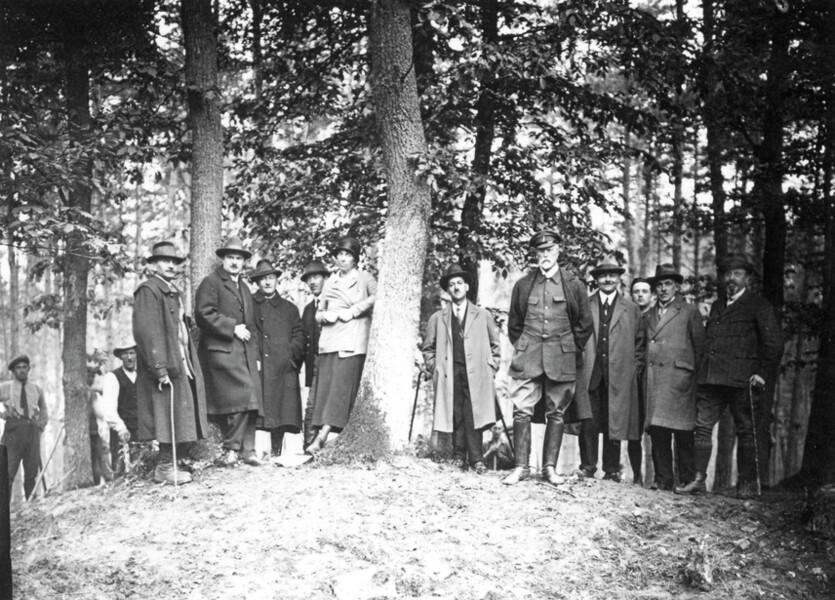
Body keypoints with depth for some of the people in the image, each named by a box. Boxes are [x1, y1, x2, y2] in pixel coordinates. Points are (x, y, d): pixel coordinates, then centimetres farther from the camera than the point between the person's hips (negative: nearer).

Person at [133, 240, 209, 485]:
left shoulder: (174, 292, 20)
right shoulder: (148, 291, -8)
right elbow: (146, 332, -16)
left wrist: (190, 362, 15)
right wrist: (159, 367, -22)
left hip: (183, 365, 9)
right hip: (166, 366, -9)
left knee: (183, 417, 8)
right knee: (172, 417, -8)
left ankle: (168, 465, 15)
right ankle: (165, 469, 1)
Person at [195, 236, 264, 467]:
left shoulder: (244, 288, 27)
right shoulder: (211, 283, 1)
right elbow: (204, 314, -11)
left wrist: (255, 352, 22)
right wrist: (232, 328, -12)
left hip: (246, 352, 8)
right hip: (222, 350, -7)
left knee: (251, 402, 0)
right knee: (238, 398, -18)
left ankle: (246, 449, 4)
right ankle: (231, 448, -10)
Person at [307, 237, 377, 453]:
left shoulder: (364, 278, 8)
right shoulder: (330, 282, 22)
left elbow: (378, 296, -12)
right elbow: (318, 314, 24)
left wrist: (353, 310, -12)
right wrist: (325, 315, 1)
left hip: (352, 343, -5)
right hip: (328, 341, 5)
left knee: (341, 388, -15)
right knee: (324, 388, -3)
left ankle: (322, 436, -22)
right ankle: (321, 433, -4)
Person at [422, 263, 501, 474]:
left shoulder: (483, 316, 14)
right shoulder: (437, 318, 14)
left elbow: (495, 345, 18)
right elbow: (427, 348, 20)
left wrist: (491, 368, 8)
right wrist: (434, 367, 8)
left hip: (476, 375, -1)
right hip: (449, 375, 1)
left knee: (473, 415, -11)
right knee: (455, 415, -6)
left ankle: (476, 459, -10)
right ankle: (458, 456, 1)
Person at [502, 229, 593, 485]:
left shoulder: (573, 285, 5)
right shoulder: (523, 285, 9)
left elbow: (584, 324, 10)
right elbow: (514, 324, 18)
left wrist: (570, 350, 7)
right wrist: (521, 348, 10)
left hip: (561, 359, -1)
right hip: (527, 356, 1)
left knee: (556, 414, 3)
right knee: (521, 411, -7)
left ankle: (550, 467, 10)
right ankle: (521, 466, -2)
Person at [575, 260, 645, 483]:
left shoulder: (631, 309, 11)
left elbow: (640, 343, 13)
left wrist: (635, 369, 5)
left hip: (619, 377, 0)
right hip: (589, 374, 0)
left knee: (614, 422, 1)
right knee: (588, 422, -4)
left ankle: (612, 470, 8)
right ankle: (588, 466, 4)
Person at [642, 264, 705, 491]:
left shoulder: (690, 312, 8)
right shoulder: (648, 316, 21)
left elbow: (699, 347, 7)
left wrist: (692, 374, 2)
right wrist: (646, 368, 8)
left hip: (679, 378, -4)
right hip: (653, 379, 4)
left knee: (683, 433, -7)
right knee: (657, 432, 0)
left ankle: (687, 481, -2)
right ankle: (662, 481, 5)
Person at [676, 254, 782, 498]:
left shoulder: (759, 306, 2)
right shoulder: (717, 306, 21)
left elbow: (774, 343, -3)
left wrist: (762, 374, -10)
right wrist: (703, 371, 15)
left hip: (742, 379, -5)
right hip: (711, 378, 6)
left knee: (745, 430, 1)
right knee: (702, 426, 0)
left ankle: (747, 483, 9)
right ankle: (699, 480, 3)